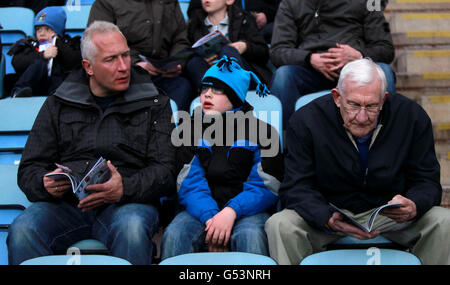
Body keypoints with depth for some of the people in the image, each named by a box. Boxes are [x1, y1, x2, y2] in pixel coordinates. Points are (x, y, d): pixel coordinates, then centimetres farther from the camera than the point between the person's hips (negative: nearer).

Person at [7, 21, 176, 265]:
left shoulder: (154, 104, 12)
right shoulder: (57, 105, 17)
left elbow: (166, 170, 3)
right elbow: (29, 169, 15)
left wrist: (126, 188, -18)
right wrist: (46, 184, -10)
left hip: (127, 203, -1)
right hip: (65, 203, 2)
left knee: (132, 227, -37)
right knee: (22, 230, -29)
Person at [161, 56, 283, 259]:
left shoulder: (261, 131, 7)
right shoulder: (190, 129, 13)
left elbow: (266, 187, -2)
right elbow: (188, 184, 2)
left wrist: (231, 212, -20)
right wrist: (210, 217, -18)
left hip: (246, 210, -1)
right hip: (201, 210, 2)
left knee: (250, 235, -35)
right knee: (173, 235, -29)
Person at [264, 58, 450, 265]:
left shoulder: (412, 117, -8)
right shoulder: (305, 121, -13)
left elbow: (427, 181, -4)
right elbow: (296, 187, -15)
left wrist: (414, 207, -29)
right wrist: (329, 220, -36)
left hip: (392, 216, 2)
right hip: (330, 209, -1)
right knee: (280, 225, -29)